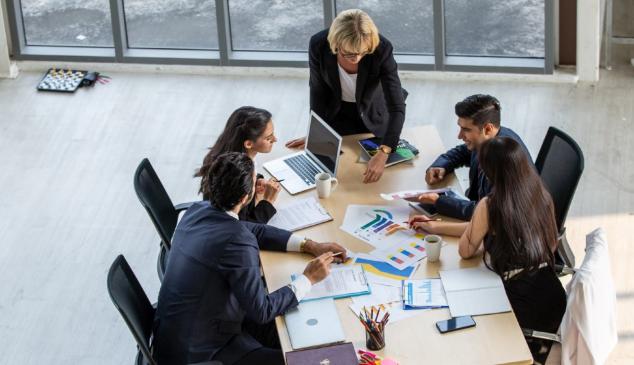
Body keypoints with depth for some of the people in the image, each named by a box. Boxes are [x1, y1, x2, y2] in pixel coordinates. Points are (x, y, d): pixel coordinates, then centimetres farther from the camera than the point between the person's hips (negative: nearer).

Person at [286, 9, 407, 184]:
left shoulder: (381, 49, -36)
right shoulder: (318, 45, -31)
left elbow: (397, 108, -37)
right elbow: (317, 90, -12)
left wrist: (383, 154, -49)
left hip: (372, 117, 0)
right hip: (336, 114, 1)